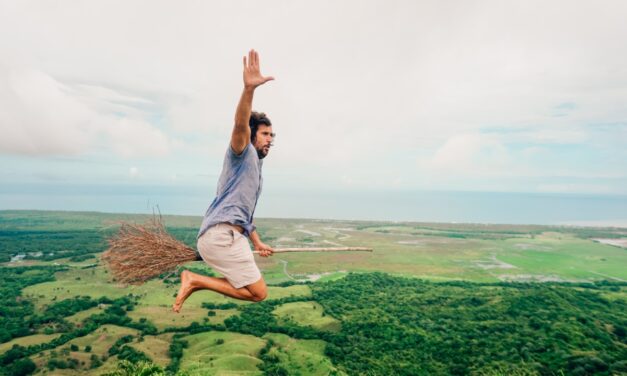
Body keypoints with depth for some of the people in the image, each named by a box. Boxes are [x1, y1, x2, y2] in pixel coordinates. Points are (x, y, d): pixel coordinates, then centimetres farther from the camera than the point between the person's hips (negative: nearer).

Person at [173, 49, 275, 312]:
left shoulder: (256, 167, 28)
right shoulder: (242, 152, 2)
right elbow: (240, 125, -23)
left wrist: (257, 242, 27)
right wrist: (249, 89, -38)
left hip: (229, 236, 9)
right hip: (222, 233, -9)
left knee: (253, 289, 19)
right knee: (259, 293, -8)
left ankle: (194, 280, 10)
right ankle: (196, 280, -4)